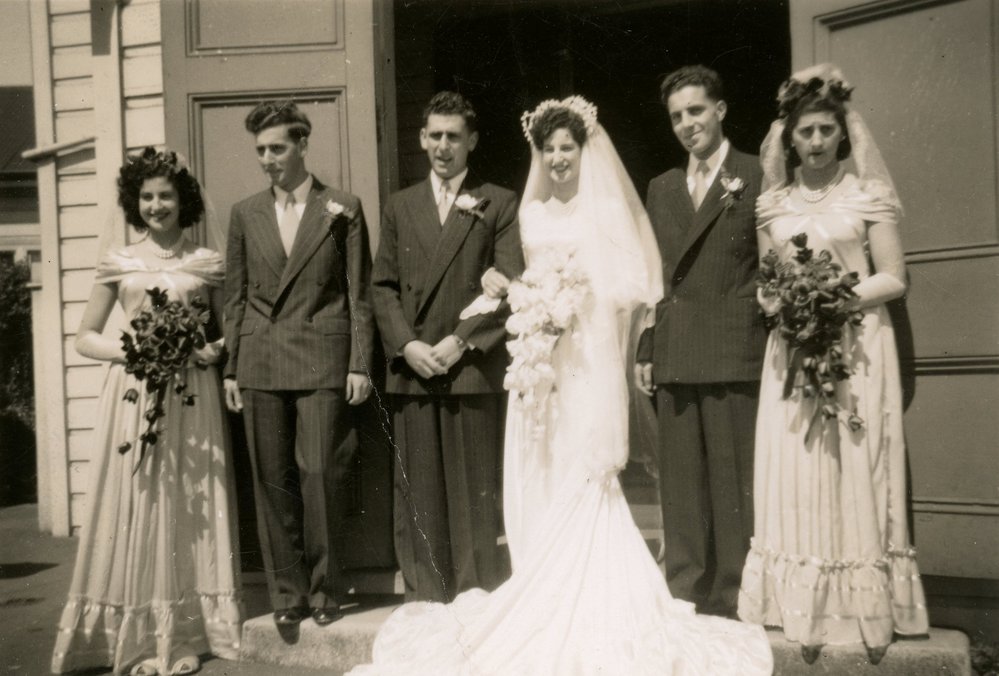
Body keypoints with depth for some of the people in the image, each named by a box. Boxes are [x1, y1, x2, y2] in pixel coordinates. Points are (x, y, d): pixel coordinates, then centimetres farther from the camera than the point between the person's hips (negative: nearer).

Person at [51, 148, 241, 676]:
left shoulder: (207, 263, 8)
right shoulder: (118, 263, 9)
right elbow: (85, 338, 9)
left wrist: (214, 351, -8)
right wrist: (129, 351, -9)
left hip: (193, 397, 0)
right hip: (133, 392, 0)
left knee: (190, 506, 2)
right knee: (135, 504, -1)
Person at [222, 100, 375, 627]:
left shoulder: (342, 209, 4)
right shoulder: (245, 214, 12)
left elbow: (359, 293, 2)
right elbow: (235, 297, 13)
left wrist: (360, 364, -4)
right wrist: (230, 368, 8)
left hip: (322, 362, -3)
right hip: (260, 364, 3)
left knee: (318, 475, -4)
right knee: (272, 481, 5)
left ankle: (323, 587, 13)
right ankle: (287, 591, 17)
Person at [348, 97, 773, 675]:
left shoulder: (608, 207, 0)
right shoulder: (532, 212, 14)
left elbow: (630, 285, -5)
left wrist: (580, 301, -17)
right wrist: (508, 290, -2)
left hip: (589, 359, -5)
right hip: (539, 360, 5)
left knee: (584, 482, -4)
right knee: (540, 483, 6)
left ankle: (592, 606, 8)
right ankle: (546, 601, 18)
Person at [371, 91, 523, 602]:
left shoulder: (499, 204, 7)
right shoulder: (400, 206, 16)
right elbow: (383, 286, 11)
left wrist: (463, 340, -11)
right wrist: (406, 345, -4)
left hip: (475, 368, -2)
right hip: (412, 369, 3)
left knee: (475, 491, 2)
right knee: (418, 493, 5)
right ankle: (424, 597, 15)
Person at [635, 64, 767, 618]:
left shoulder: (756, 177, 2)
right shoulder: (661, 188, 18)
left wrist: (774, 347, -9)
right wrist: (645, 352, 11)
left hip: (735, 354, -5)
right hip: (673, 359, 5)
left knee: (734, 484, 1)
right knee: (680, 486, 9)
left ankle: (734, 603, 13)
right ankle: (683, 597, 20)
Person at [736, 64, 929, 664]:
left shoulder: (868, 194, 1)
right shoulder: (773, 204, 10)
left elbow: (893, 279, -2)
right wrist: (778, 303, -6)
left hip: (857, 350, -3)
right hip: (792, 353, 3)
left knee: (857, 477, 0)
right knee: (797, 481, 2)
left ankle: (872, 617, 11)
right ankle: (810, 616, 11)